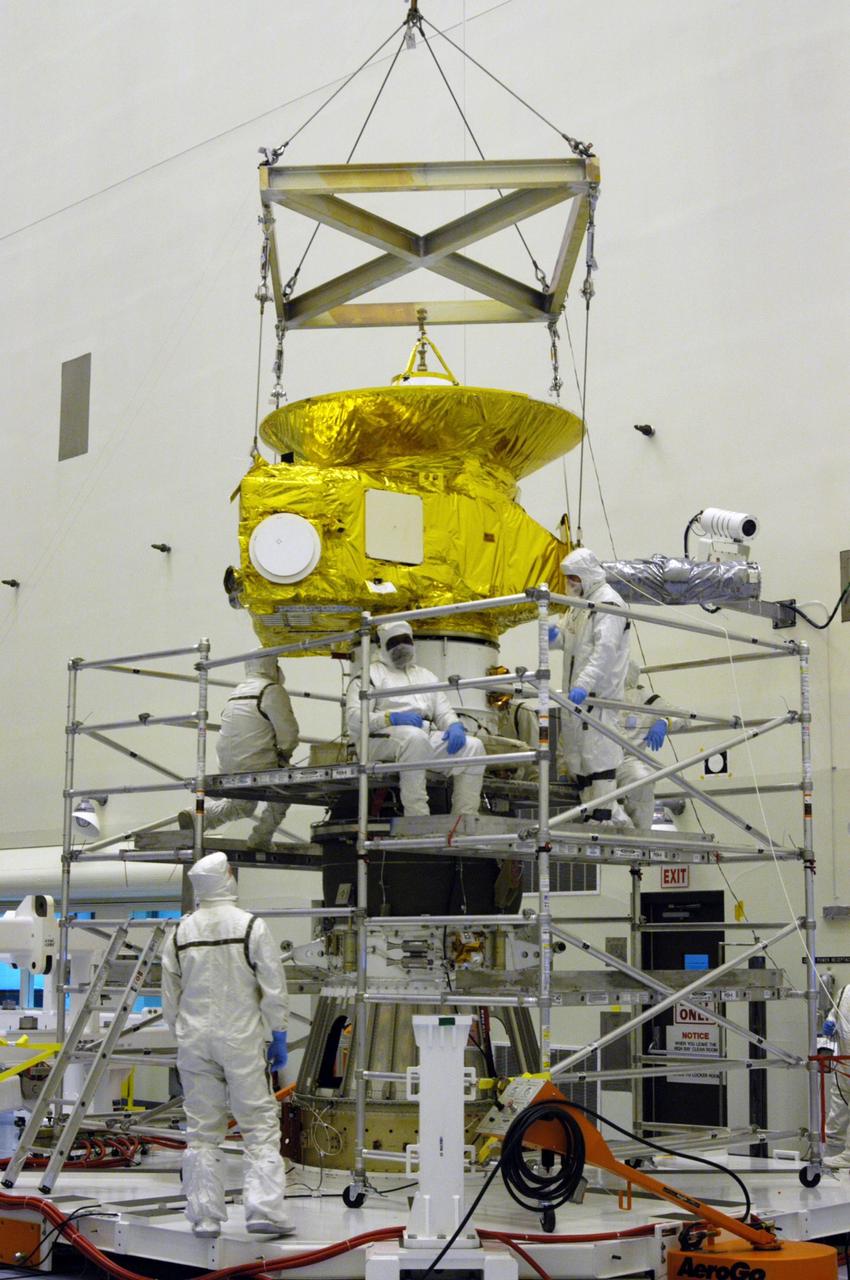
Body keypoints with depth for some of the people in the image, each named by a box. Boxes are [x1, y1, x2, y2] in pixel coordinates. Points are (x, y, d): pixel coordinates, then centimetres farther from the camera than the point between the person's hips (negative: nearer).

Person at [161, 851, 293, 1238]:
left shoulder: (181, 933, 5)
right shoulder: (251, 927, -7)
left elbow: (170, 997, 11)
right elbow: (273, 988, -7)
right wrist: (278, 1038, 2)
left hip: (194, 1042, 4)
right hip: (242, 1039, -4)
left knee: (202, 1131, 8)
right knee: (261, 1126, 1)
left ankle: (204, 1217, 10)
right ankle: (264, 1209, -7)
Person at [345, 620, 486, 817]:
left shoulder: (426, 675, 31)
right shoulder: (370, 674, 11)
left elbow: (443, 711, 23)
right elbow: (353, 717, -4)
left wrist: (454, 725, -3)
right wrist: (392, 718, -19)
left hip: (427, 736, 6)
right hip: (382, 738, -6)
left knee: (473, 746, -16)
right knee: (414, 737, -40)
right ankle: (418, 820, -41)